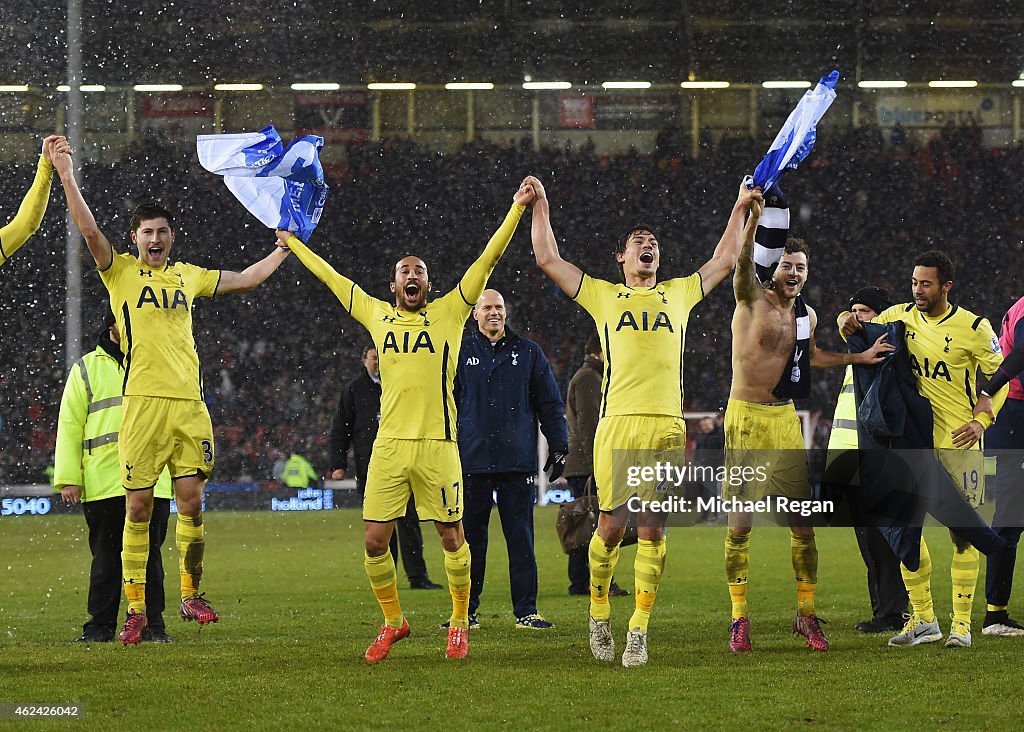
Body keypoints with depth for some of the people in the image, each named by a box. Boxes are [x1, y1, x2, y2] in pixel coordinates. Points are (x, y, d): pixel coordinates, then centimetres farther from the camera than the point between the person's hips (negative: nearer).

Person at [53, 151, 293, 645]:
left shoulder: (187, 276, 17)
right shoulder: (120, 272, 5)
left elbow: (245, 279, 28)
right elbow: (89, 230, -8)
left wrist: (284, 248, 32)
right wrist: (66, 177, -15)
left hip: (189, 402, 3)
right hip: (143, 401, -3)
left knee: (191, 501, 1)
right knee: (138, 506, -3)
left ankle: (190, 595, 15)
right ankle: (135, 608, 2)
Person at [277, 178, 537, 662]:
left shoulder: (448, 313, 5)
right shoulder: (377, 315, 12)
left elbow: (487, 261, 2)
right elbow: (330, 277, 23)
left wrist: (517, 209, -3)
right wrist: (291, 242, 32)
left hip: (438, 444, -2)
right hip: (389, 445, 2)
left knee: (451, 536, 3)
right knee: (375, 541, -1)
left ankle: (460, 622, 18)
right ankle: (392, 621, 17)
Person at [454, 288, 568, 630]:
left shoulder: (528, 353, 9)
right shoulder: (460, 353, 8)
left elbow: (550, 403, 12)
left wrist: (558, 447, 5)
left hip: (518, 460, 0)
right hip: (472, 460, 0)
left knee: (521, 537, 0)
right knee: (470, 537, 3)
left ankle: (526, 611, 4)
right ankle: (466, 611, 9)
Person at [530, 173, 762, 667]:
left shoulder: (678, 294, 21)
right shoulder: (602, 295, 14)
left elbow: (725, 260, 30)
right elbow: (548, 259, 13)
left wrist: (740, 209, 32)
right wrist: (541, 207, 13)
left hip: (667, 426, 2)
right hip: (618, 423, -2)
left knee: (652, 531, -1)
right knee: (611, 526, -4)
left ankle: (638, 631, 2)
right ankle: (599, 613, 16)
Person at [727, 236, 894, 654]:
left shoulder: (807, 316, 11)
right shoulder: (753, 300, -7)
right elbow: (743, 260, -28)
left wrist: (859, 358, 27)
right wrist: (753, 215, -42)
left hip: (785, 418, 5)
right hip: (746, 416, -5)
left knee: (802, 521, 2)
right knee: (740, 522, -2)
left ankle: (806, 613, 13)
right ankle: (739, 617, 5)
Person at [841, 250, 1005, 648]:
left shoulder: (973, 328, -8)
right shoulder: (902, 316, 5)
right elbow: (860, 328, 20)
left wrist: (982, 421, -12)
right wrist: (847, 323, -4)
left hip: (958, 441, -4)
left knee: (962, 531, -3)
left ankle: (961, 623, 3)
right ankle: (924, 620, 11)